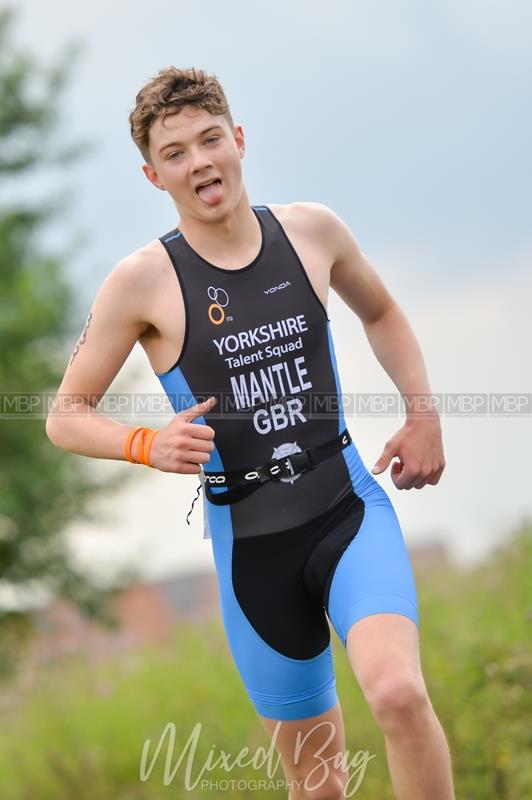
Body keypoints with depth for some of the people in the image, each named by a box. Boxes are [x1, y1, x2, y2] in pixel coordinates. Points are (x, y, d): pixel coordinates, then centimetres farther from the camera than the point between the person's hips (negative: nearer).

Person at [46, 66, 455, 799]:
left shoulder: (312, 231, 1)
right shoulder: (142, 282, -7)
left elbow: (381, 313, 22)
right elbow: (66, 419, 0)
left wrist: (424, 414, 10)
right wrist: (150, 446, -19)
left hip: (349, 505, 1)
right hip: (248, 540, -1)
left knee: (398, 690, -28)